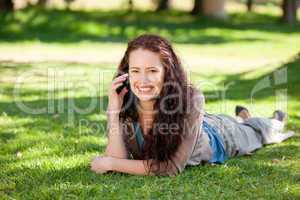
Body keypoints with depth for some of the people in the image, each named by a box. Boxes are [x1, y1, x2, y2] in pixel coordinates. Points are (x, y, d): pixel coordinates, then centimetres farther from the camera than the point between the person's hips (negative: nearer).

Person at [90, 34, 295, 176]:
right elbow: (119, 159, -37)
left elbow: (172, 167, -45)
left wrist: (110, 163, -44)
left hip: (218, 138, -3)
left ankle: (275, 122, 63)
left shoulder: (189, 98, -44)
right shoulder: (125, 101, -33)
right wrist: (113, 111, -47)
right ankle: (242, 115, 67)